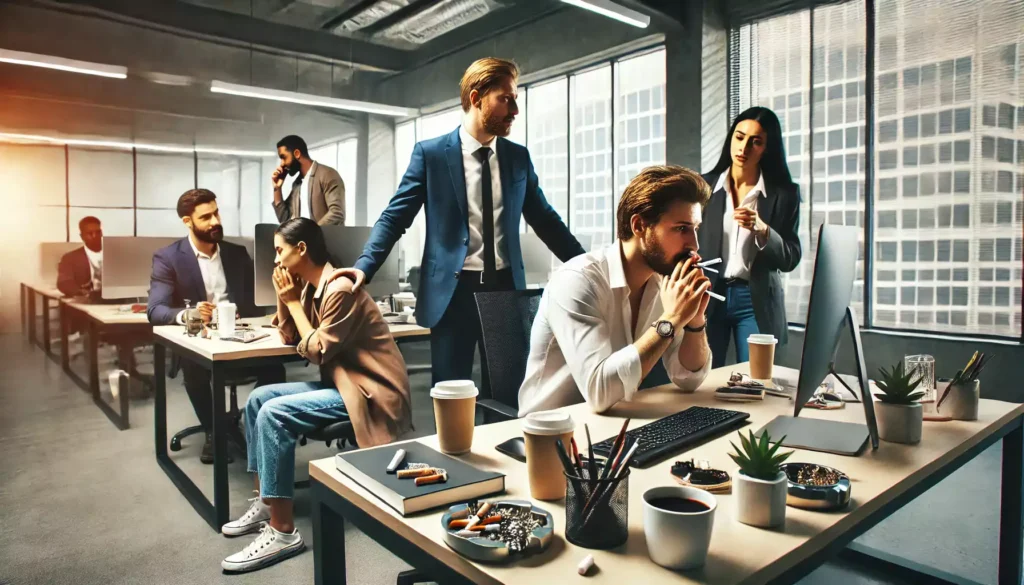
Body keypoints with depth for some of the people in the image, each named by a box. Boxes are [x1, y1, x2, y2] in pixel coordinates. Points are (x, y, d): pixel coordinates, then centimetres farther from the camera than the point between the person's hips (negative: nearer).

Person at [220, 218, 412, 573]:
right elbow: (289, 338, 14)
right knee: (258, 399, 8)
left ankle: (282, 532, -16)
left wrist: (294, 301, -9)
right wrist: (284, 297, 2)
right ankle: (264, 503, 13)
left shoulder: (340, 289, -19)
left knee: (274, 414, -22)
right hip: (341, 382, 10)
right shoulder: (311, 287, 10)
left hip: (369, 392, -10)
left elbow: (317, 352, -17)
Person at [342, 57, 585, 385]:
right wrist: (364, 266, -17)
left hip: (506, 286, 3)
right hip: (453, 290, -3)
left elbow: (544, 218, 14)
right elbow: (395, 216, -3)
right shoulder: (431, 153, -2)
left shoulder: (518, 157, 8)